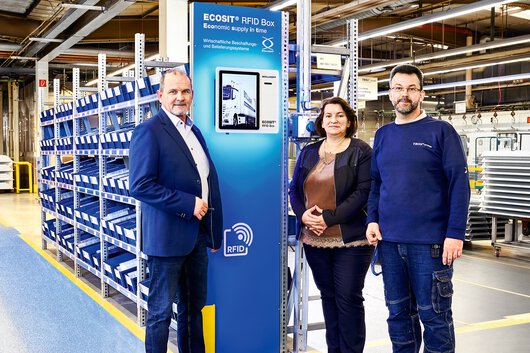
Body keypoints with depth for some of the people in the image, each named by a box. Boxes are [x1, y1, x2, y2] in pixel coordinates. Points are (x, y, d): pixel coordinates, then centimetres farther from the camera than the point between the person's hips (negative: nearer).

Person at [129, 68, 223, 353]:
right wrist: (188, 204, -20)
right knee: (161, 311, 5)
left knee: (193, 307, 19)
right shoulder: (148, 131, -11)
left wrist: (214, 232, 16)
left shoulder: (194, 132, 13)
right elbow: (140, 186, -20)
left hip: (197, 236, 8)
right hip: (167, 236, -8)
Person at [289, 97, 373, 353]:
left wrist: (329, 217, -17)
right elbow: (294, 189, 13)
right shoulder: (308, 152, 14)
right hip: (314, 239, 5)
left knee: (349, 298, 1)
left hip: (350, 240, -5)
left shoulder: (361, 151, -2)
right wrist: (303, 214, -7)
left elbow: (363, 192, -11)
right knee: (327, 295, 13)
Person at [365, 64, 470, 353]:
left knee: (433, 314, 3)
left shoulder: (441, 131, -3)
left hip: (430, 242, -5)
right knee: (398, 312, 14)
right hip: (389, 241, 5)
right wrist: (373, 219, 0)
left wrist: (455, 233, -15)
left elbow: (459, 184, -8)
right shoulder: (383, 135, 12)